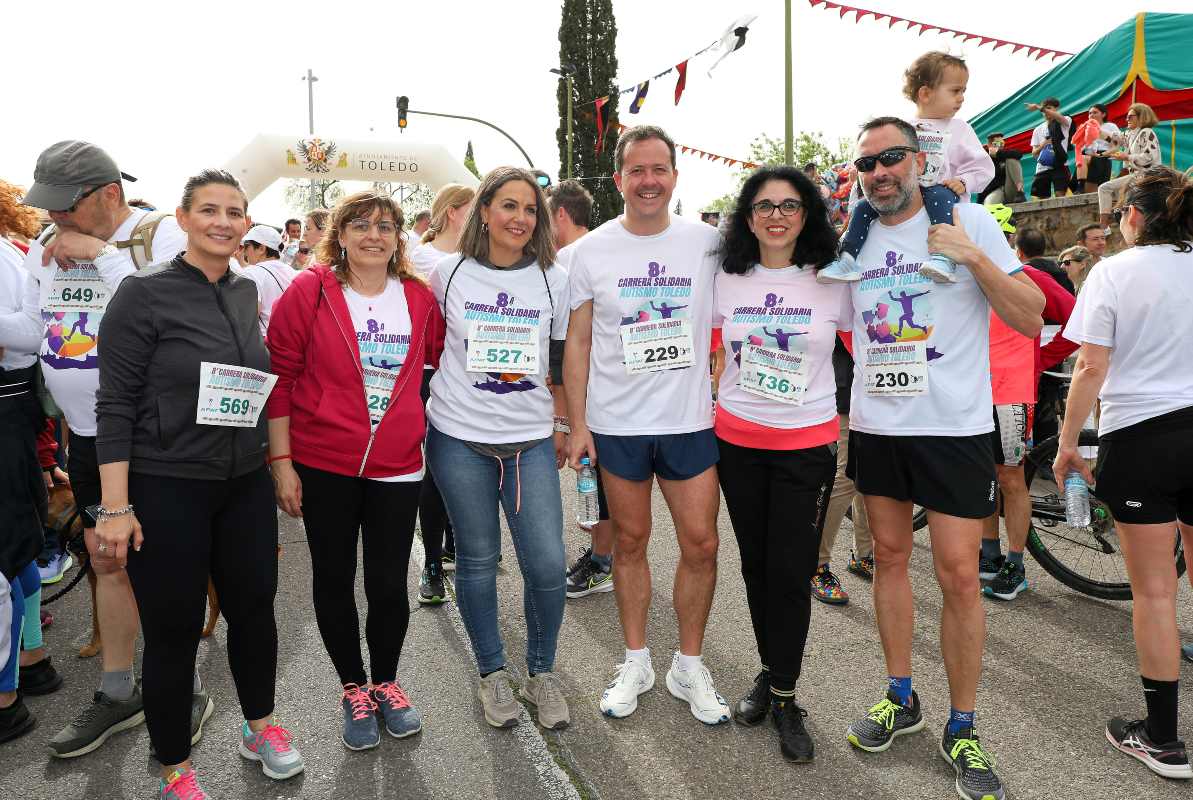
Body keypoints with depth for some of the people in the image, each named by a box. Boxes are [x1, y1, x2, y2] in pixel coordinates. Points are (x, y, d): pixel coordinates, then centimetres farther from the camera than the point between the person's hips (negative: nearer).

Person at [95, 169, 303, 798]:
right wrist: (115, 506, -15)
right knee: (174, 630, 6)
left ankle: (260, 727, 38)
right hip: (165, 491, -5)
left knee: (254, 607, 14)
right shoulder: (144, 293, -10)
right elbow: (115, 404, -12)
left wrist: (277, 466, 14)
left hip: (245, 485, 5)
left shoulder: (247, 293, 6)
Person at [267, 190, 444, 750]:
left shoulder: (419, 298, 3)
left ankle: (385, 681, 33)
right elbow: (280, 377, -5)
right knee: (334, 581, 12)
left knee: (389, 584, 8)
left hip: (397, 467, 2)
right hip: (323, 465, -1)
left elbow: (442, 359, 18)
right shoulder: (308, 292, -6)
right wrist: (281, 461, -6)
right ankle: (353, 687, 33)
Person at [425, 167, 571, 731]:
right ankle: (492, 673, 27)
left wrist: (560, 425, 10)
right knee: (477, 559, 7)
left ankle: (542, 672, 20)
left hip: (530, 440, 1)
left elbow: (565, 362, 10)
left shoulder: (553, 279, 4)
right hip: (459, 437, 0)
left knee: (547, 564, -4)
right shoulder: (449, 273, 0)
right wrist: (423, 411, 9)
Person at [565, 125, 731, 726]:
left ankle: (689, 666, 23)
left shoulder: (708, 242, 0)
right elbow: (578, 341, 3)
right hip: (616, 424, 0)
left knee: (700, 544, 3)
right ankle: (636, 661, 28)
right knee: (630, 542, 11)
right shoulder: (591, 251, 0)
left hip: (690, 422, 1)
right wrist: (577, 423, -2)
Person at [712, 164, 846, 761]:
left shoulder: (833, 283, -3)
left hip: (807, 445, -2)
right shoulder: (725, 280, 1)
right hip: (737, 441, 2)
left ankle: (784, 696, 17)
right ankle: (770, 673, 31)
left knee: (791, 574, -1)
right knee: (755, 566, 12)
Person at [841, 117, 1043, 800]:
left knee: (959, 574, -4)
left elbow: (1031, 320, -7)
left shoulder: (968, 220, -3)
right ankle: (901, 699, 28)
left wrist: (974, 258, -18)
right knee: (890, 556, 12)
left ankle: (963, 729, 14)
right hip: (875, 425, 4)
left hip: (954, 426, -4)